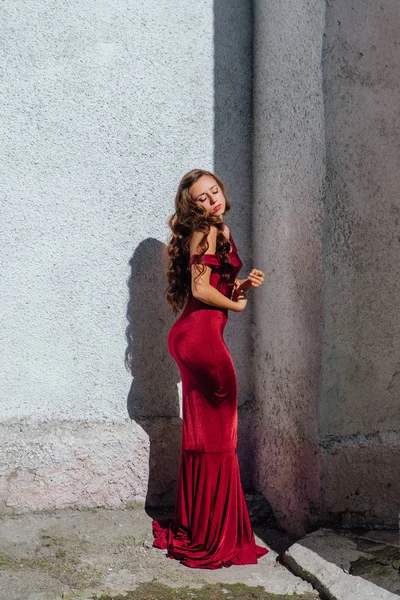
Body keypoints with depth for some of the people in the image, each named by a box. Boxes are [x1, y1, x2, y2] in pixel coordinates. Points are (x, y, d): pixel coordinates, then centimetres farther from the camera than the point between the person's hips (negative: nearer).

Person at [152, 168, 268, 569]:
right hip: (201, 336, -10)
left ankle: (194, 531, 23)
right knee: (216, 438, -3)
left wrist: (244, 285, 4)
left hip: (193, 337, 10)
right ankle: (212, 539, 6)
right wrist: (236, 304, -1)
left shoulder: (219, 231, 19)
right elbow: (201, 288, -17)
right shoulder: (208, 232, -10)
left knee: (202, 436, 13)